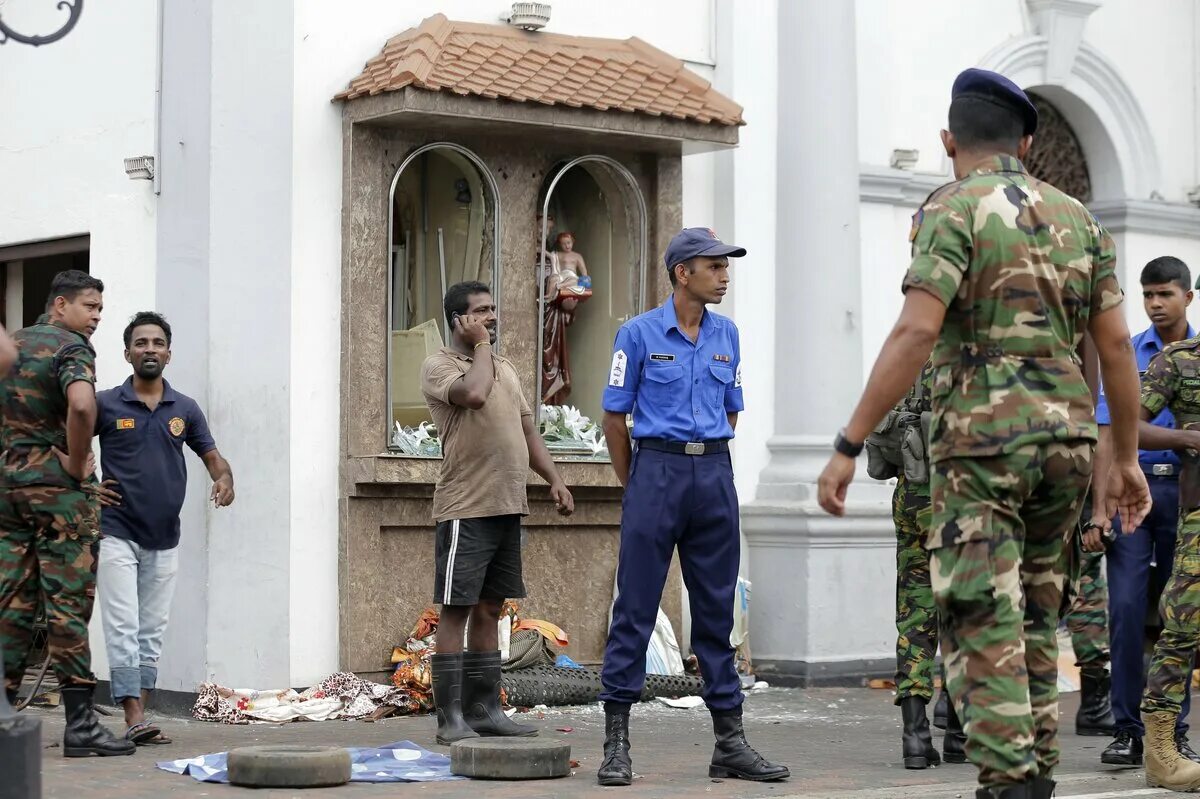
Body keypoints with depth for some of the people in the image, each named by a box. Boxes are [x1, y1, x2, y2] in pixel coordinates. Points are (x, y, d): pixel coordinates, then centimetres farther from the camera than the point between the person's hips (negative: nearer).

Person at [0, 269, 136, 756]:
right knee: (68, 603, -6)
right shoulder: (71, 347, -9)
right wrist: (77, 462, -16)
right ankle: (80, 723, -5)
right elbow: (82, 404, -29)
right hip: (58, 486, -7)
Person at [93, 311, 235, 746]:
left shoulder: (185, 409, 8)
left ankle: (142, 715, 14)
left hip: (164, 538, 4)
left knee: (152, 632, 8)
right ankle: (134, 720, -14)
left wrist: (224, 479, -9)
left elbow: (212, 456, 13)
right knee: (123, 629, -10)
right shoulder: (105, 404, -2)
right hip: (117, 533, -4)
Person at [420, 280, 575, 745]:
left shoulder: (505, 368, 19)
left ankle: (485, 710, 16)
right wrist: (481, 345, -11)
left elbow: (527, 428, 21)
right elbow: (473, 393, -26)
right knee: (456, 611, -5)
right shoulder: (439, 366, -6)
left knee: (489, 611, 11)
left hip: (507, 507, 8)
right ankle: (450, 719, -3)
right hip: (465, 509, -8)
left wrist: (554, 480, 11)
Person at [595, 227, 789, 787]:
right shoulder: (640, 334, -2)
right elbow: (614, 418, 2)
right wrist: (636, 487, 8)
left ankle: (730, 743, 12)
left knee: (716, 610, 8)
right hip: (657, 471, -4)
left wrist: (710, 469, 15)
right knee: (635, 609, -4)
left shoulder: (726, 336, 11)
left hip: (715, 477, 4)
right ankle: (616, 743, 0)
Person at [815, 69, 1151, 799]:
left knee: (982, 626, -4)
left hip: (980, 441, -6)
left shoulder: (952, 211, -6)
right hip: (1065, 437, 6)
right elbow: (1118, 344, 8)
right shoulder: (1076, 218, 12)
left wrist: (848, 446, -17)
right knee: (1034, 615, 17)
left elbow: (915, 335, -18)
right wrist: (1126, 459, 15)